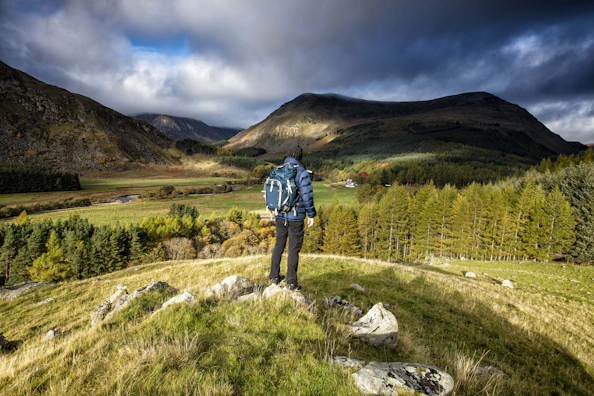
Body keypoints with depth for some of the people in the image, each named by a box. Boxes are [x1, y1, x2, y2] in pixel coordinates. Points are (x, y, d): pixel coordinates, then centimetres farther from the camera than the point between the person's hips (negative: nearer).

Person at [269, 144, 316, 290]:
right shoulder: (302, 173, -14)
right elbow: (307, 196, -17)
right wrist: (311, 215, -6)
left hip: (280, 216, 5)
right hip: (296, 218, -5)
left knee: (279, 245, 19)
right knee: (294, 249, 5)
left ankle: (274, 277, 29)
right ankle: (291, 283, 13)